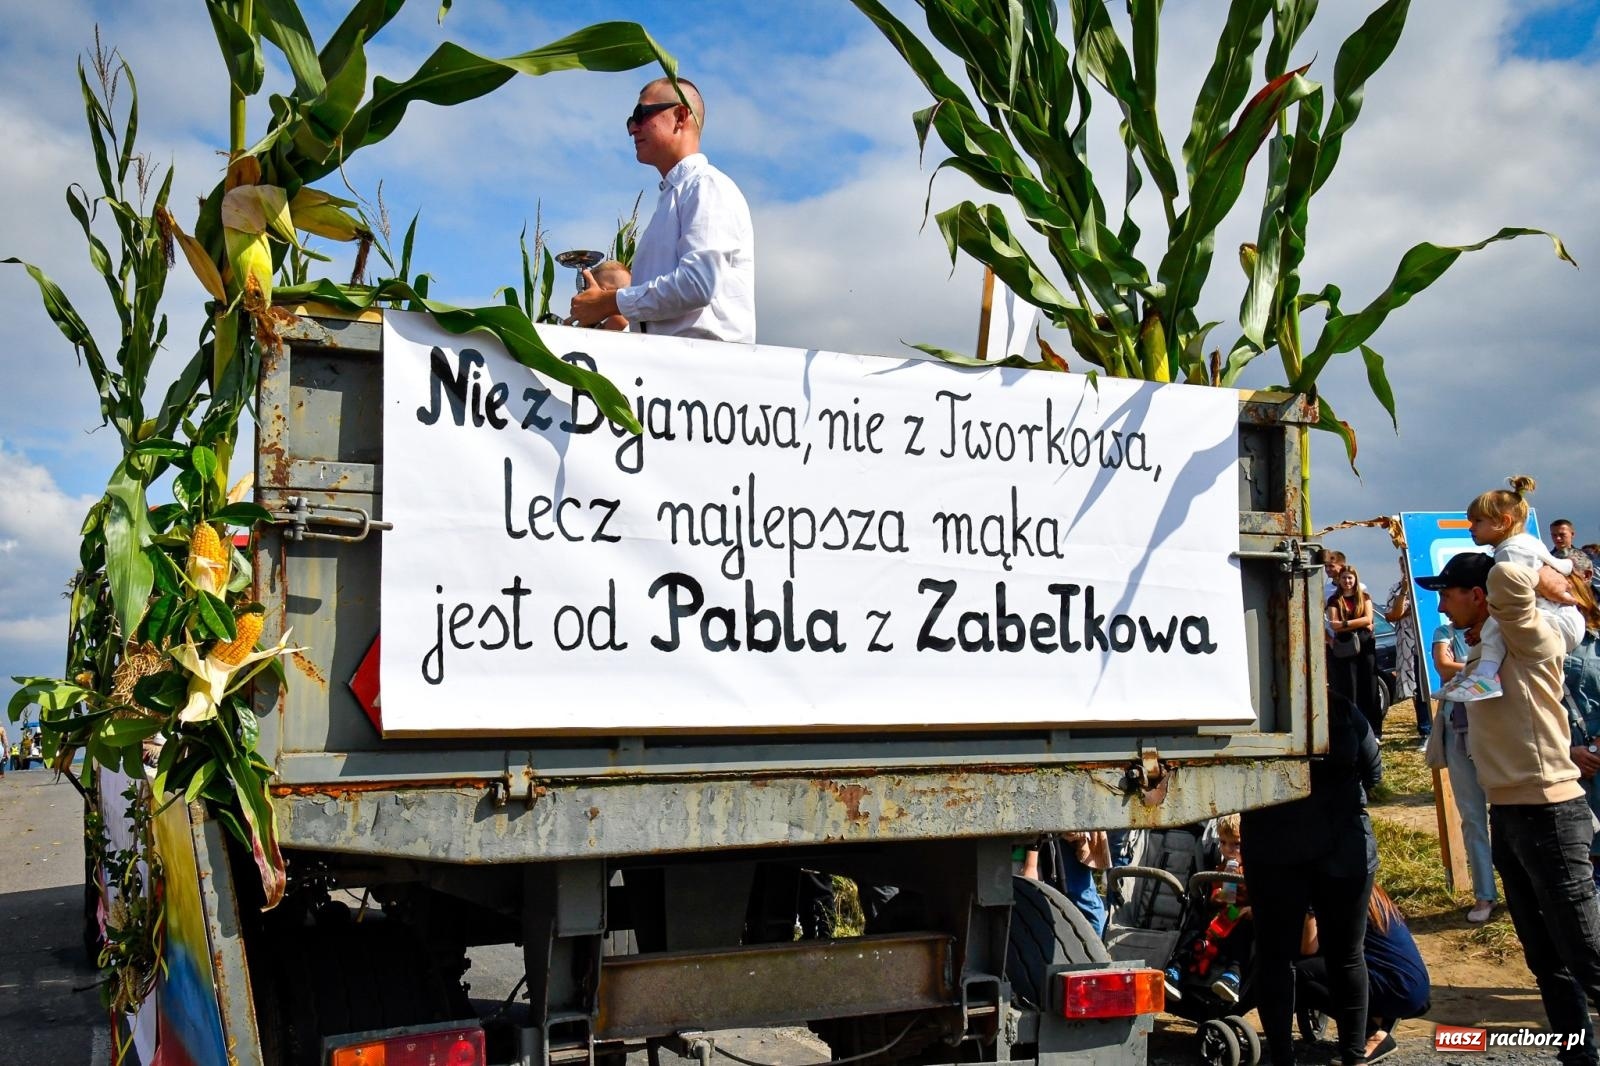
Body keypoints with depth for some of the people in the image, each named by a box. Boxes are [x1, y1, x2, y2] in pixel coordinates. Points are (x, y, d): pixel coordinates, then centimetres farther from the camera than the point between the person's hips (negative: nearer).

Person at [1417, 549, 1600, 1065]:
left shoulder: (1533, 640, -11)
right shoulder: (1481, 650, 13)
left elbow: (1507, 577, -28)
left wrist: (1544, 578, -11)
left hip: (1548, 814, -9)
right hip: (1506, 814, 9)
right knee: (1546, 960, 14)